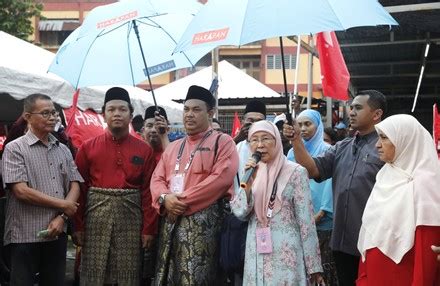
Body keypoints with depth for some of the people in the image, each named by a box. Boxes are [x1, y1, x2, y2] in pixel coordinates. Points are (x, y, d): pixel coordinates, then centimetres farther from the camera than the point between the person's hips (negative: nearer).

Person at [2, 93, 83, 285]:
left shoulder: (63, 150, 11)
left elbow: (74, 186, 7)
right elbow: (21, 191, -15)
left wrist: (62, 217, -9)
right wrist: (62, 205, -10)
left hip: (57, 234, 5)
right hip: (25, 236, -5)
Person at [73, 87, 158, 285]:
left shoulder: (144, 150, 3)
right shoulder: (88, 147, 3)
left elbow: (149, 192, 1)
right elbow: (79, 189, 2)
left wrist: (149, 229, -2)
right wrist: (78, 226, -2)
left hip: (131, 218, 0)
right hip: (96, 217, 0)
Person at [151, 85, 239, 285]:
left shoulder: (222, 142, -1)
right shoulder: (173, 147, 19)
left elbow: (221, 178, -15)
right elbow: (157, 178, 15)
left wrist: (183, 200, -15)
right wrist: (165, 198, -9)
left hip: (203, 221, -6)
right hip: (171, 221, 6)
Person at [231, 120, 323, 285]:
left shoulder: (295, 172, -6)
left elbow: (306, 221, -7)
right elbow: (239, 213, 0)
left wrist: (313, 266, -8)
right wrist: (249, 182, -13)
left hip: (286, 255, -4)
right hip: (256, 255, 4)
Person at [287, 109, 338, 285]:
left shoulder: (327, 151, -1)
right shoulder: (292, 152, 11)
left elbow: (330, 182, -7)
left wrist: (321, 213, -12)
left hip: (322, 220, -4)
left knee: (323, 264, -3)